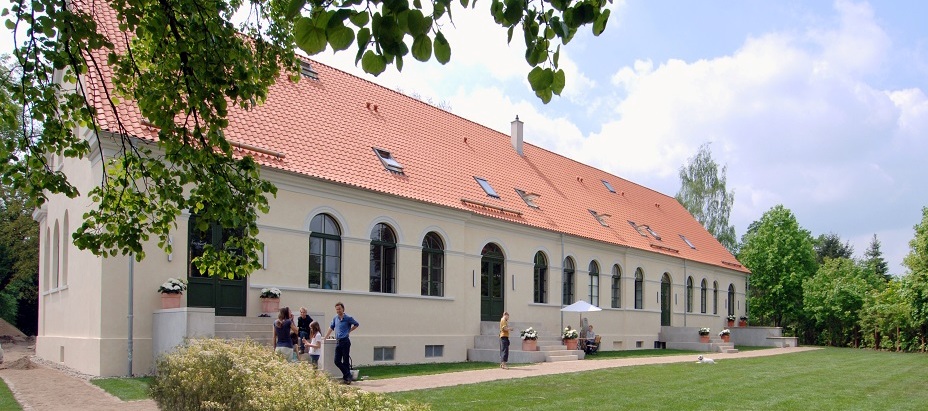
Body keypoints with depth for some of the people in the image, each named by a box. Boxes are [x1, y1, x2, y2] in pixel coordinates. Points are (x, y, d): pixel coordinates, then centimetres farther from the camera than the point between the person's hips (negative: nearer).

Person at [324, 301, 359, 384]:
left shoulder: (348, 318, -5)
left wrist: (349, 330, 4)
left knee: (345, 361, -2)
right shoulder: (335, 318, 10)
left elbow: (356, 324, 8)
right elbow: (331, 328, 23)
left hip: (345, 341, -6)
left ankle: (347, 377, 7)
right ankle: (347, 375, 16)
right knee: (337, 361, 4)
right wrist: (325, 338, 24)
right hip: (338, 342, 6)